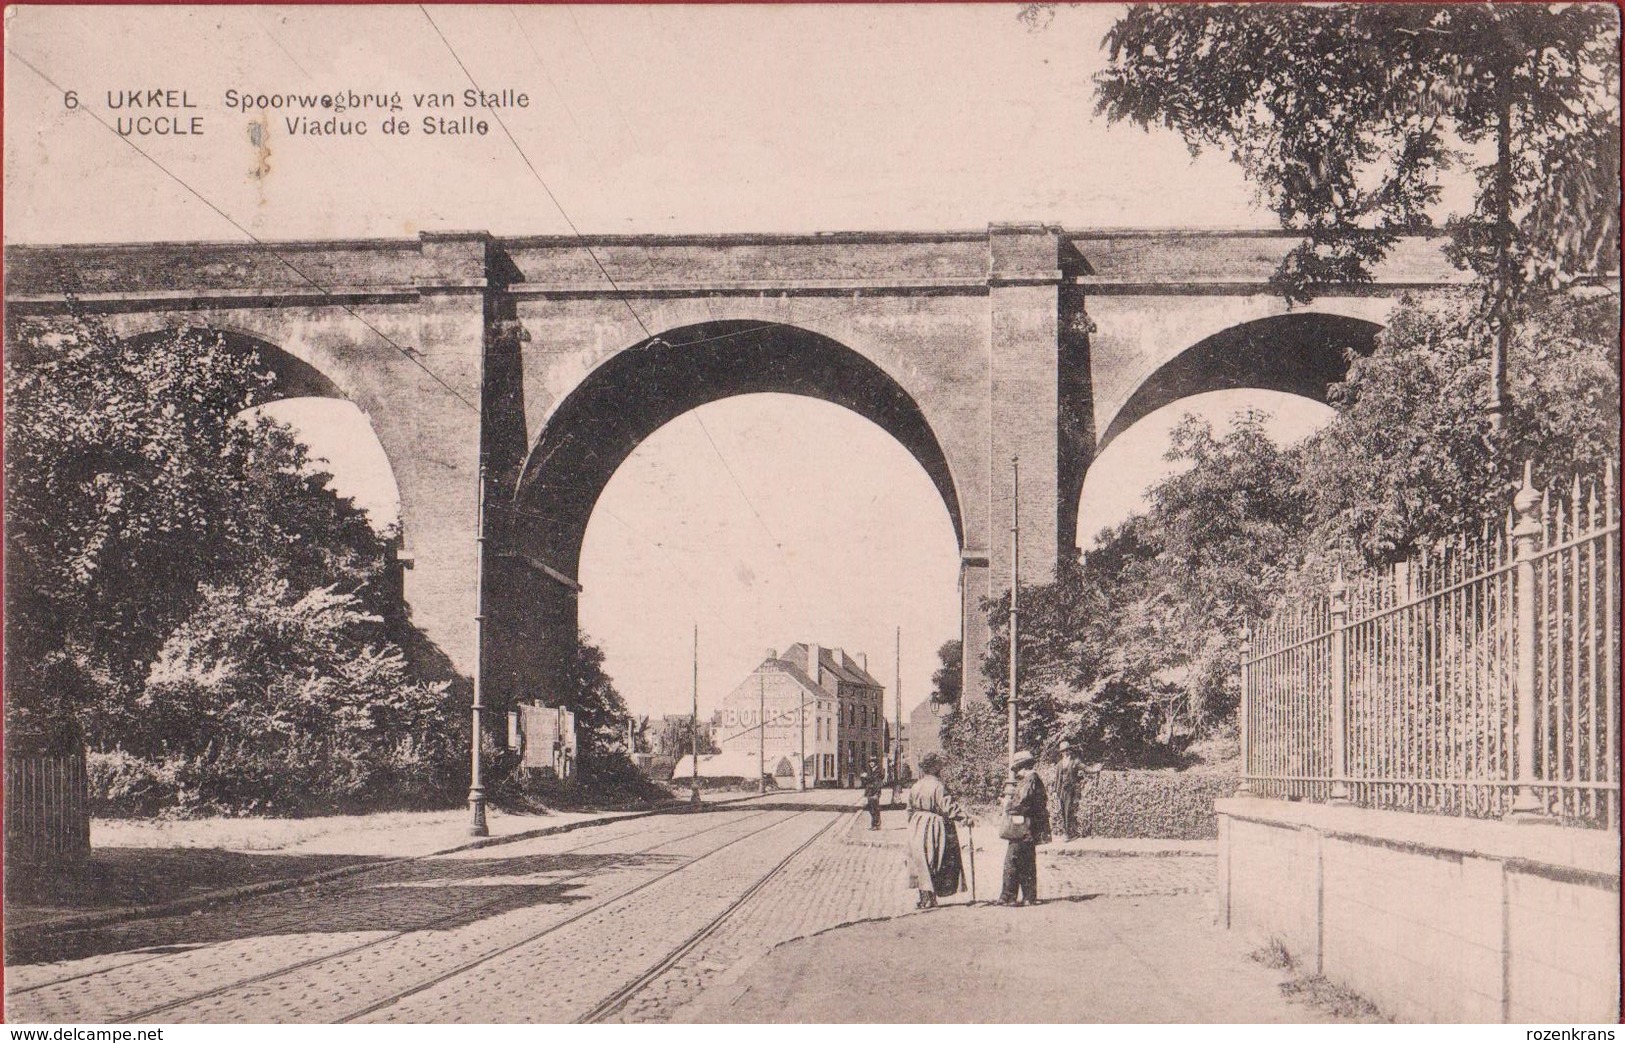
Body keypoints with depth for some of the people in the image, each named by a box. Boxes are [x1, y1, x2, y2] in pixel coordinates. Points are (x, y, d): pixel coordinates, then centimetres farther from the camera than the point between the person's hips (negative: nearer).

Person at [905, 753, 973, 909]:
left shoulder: (914, 787, 5)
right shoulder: (938, 786, -16)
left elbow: (910, 811, 13)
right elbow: (950, 808, -22)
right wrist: (967, 819, -20)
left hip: (917, 829, 6)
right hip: (936, 830, -6)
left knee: (921, 863, 11)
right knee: (934, 865, 2)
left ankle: (924, 897, 13)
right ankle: (930, 898, 1)